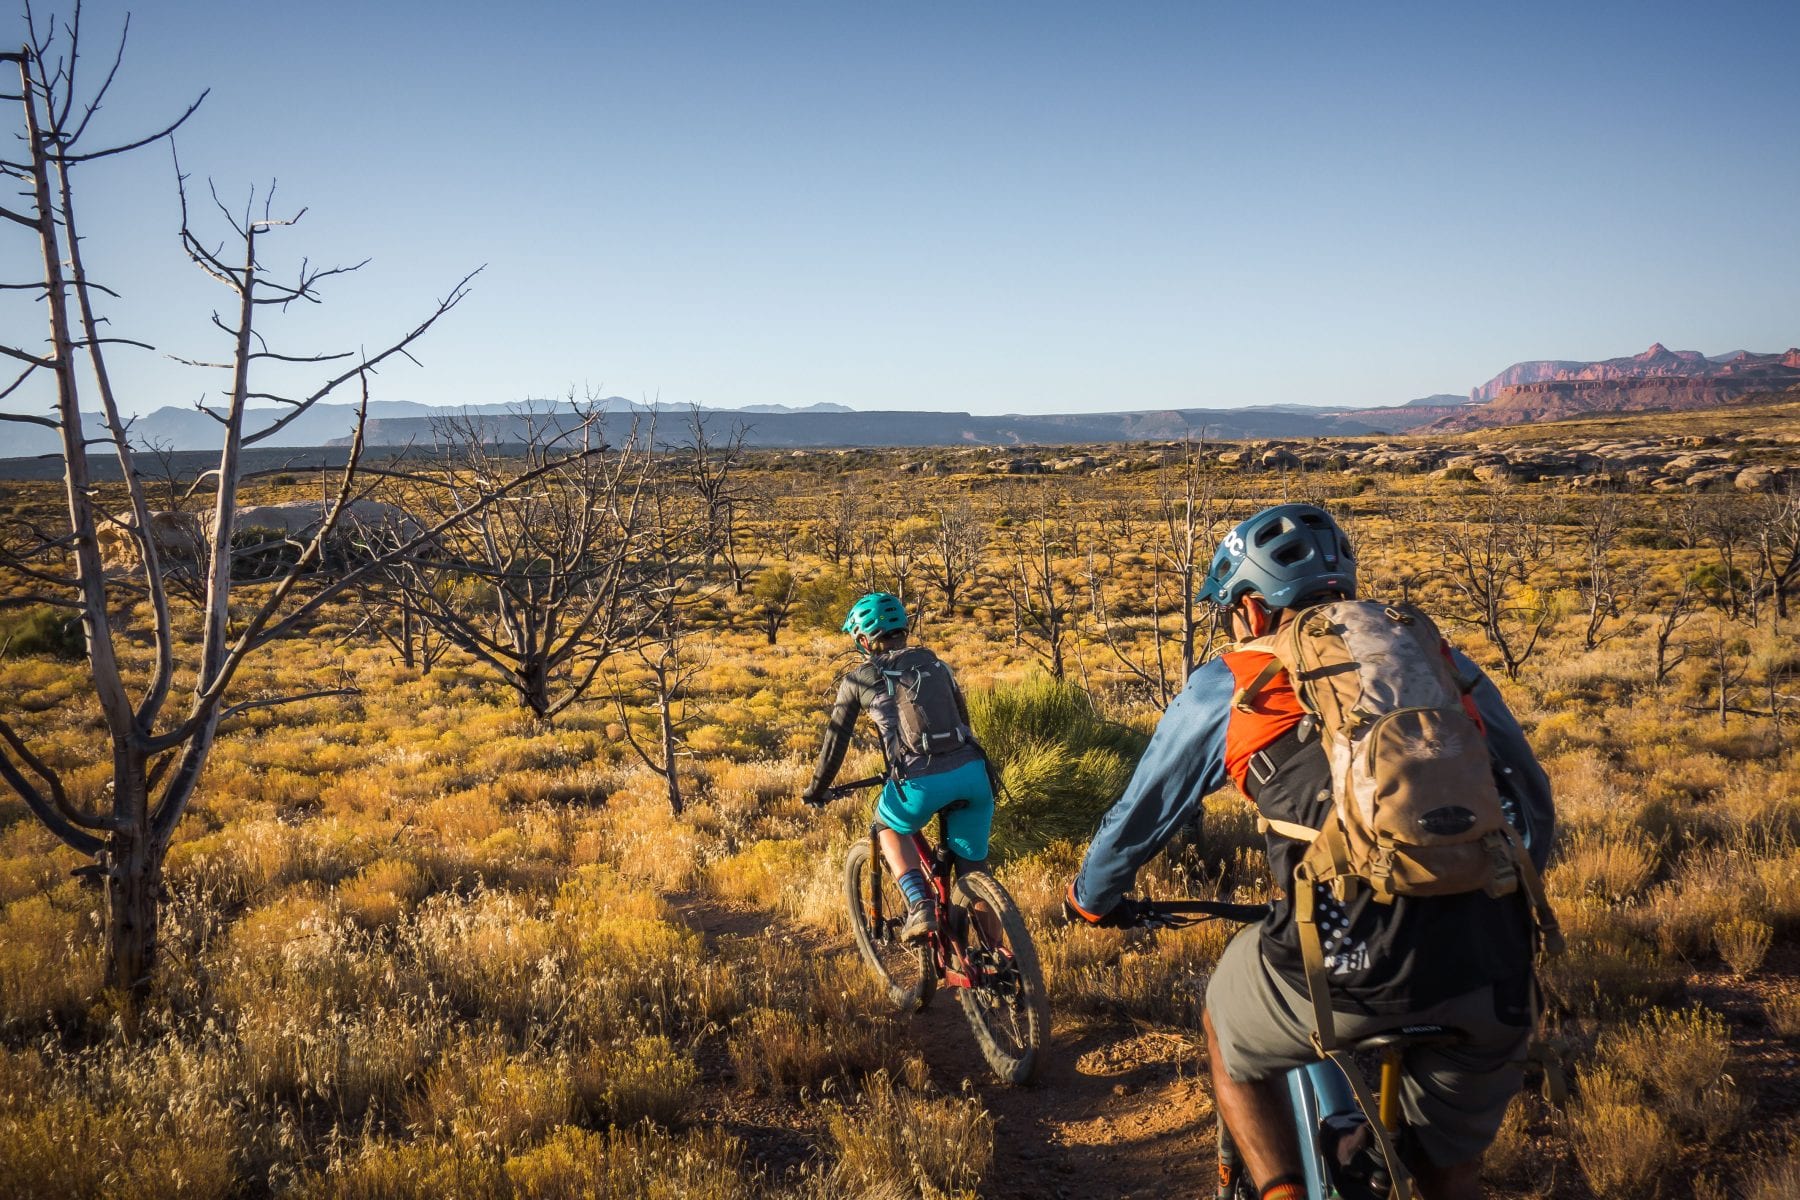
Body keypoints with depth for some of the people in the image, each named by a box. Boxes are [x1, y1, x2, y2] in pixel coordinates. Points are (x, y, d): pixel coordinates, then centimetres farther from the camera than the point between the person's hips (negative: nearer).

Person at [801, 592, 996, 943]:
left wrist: (815, 790, 31)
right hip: (971, 773, 3)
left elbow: (835, 742, 17)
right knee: (972, 865, 17)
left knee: (890, 826, 28)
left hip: (920, 782, -3)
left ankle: (920, 906, 8)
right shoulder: (935, 663, 23)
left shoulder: (858, 678, 11)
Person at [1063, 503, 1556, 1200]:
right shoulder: (1433, 653, 21)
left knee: (1228, 1032, 29)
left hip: (1357, 960, -4)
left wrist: (1092, 898, 44)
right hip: (1496, 970, 4)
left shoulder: (1231, 685, 13)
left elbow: (1139, 820, 24)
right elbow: (1534, 805, 27)